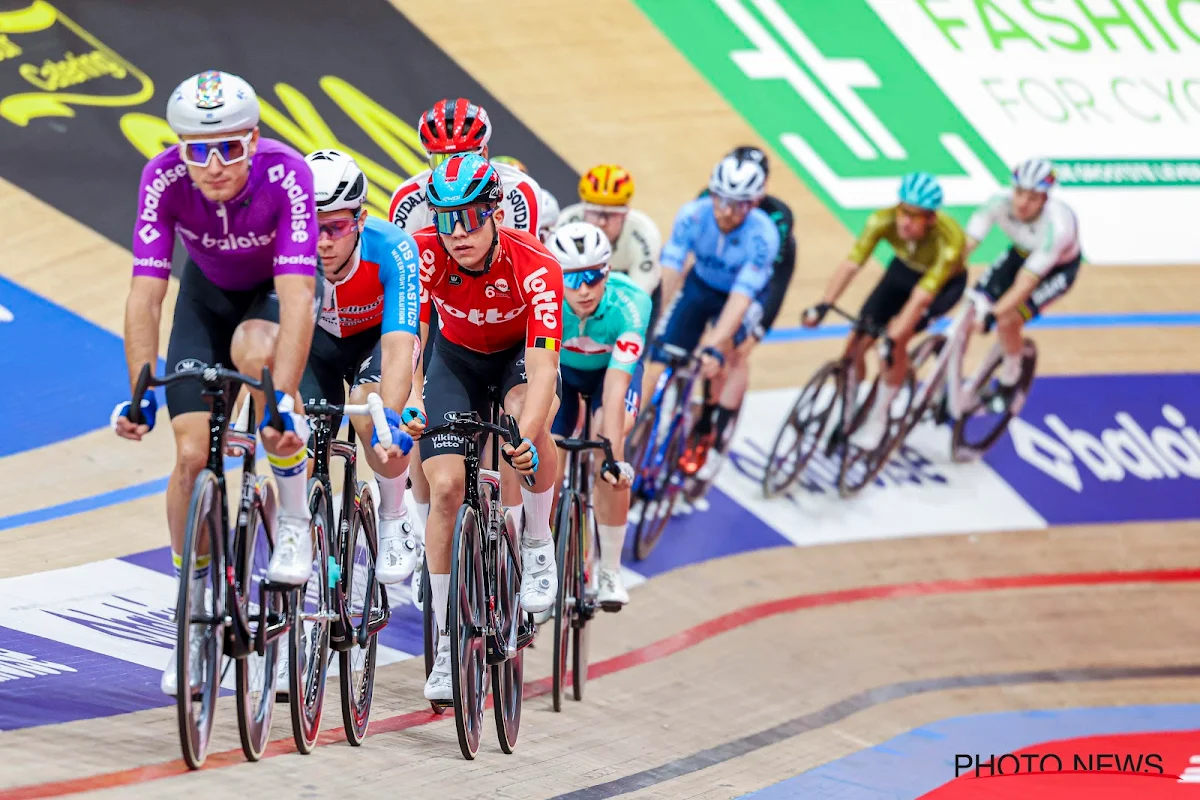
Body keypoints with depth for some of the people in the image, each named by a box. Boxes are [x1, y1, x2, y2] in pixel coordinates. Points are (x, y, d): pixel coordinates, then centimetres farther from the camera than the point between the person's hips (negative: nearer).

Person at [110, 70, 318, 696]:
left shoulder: (286, 175, -36)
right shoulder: (164, 179, -30)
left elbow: (296, 297, -42)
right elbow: (145, 295, -29)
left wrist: (282, 401, -51)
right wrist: (140, 394, -39)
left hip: (276, 290, -2)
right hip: (208, 293, 2)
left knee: (255, 349, -37)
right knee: (192, 453, -9)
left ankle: (294, 520, -19)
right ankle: (194, 620, 8)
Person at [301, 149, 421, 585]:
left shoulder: (392, 250, -38)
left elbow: (398, 346, -46)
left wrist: (390, 421, -61)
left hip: (379, 334, -2)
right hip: (318, 339, 2)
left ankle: (395, 527, -8)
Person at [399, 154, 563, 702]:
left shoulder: (535, 266, -34)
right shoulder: (426, 253, -29)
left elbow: (542, 367, -41)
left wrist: (527, 437, -57)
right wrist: (411, 399, -54)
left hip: (520, 352, -2)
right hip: (456, 355, 2)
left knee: (527, 412, -36)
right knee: (446, 487, -13)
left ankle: (538, 544, -10)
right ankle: (448, 639, 0)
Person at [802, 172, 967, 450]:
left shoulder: (949, 239, -39)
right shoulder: (884, 220, -31)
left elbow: (921, 297, -43)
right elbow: (851, 263, -37)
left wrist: (892, 338, -51)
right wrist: (823, 305, -50)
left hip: (945, 283, -4)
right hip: (903, 270, 4)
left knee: (895, 341, -26)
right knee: (857, 342, -8)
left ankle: (878, 419, -6)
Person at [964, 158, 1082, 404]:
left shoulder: (1056, 226, -40)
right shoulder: (1001, 202, -30)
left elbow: (1026, 282, -41)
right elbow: (966, 244, -31)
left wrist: (993, 316, -50)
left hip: (1059, 267, -5)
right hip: (1021, 252, 5)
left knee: (1008, 320, -22)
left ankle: (1007, 383, 5)